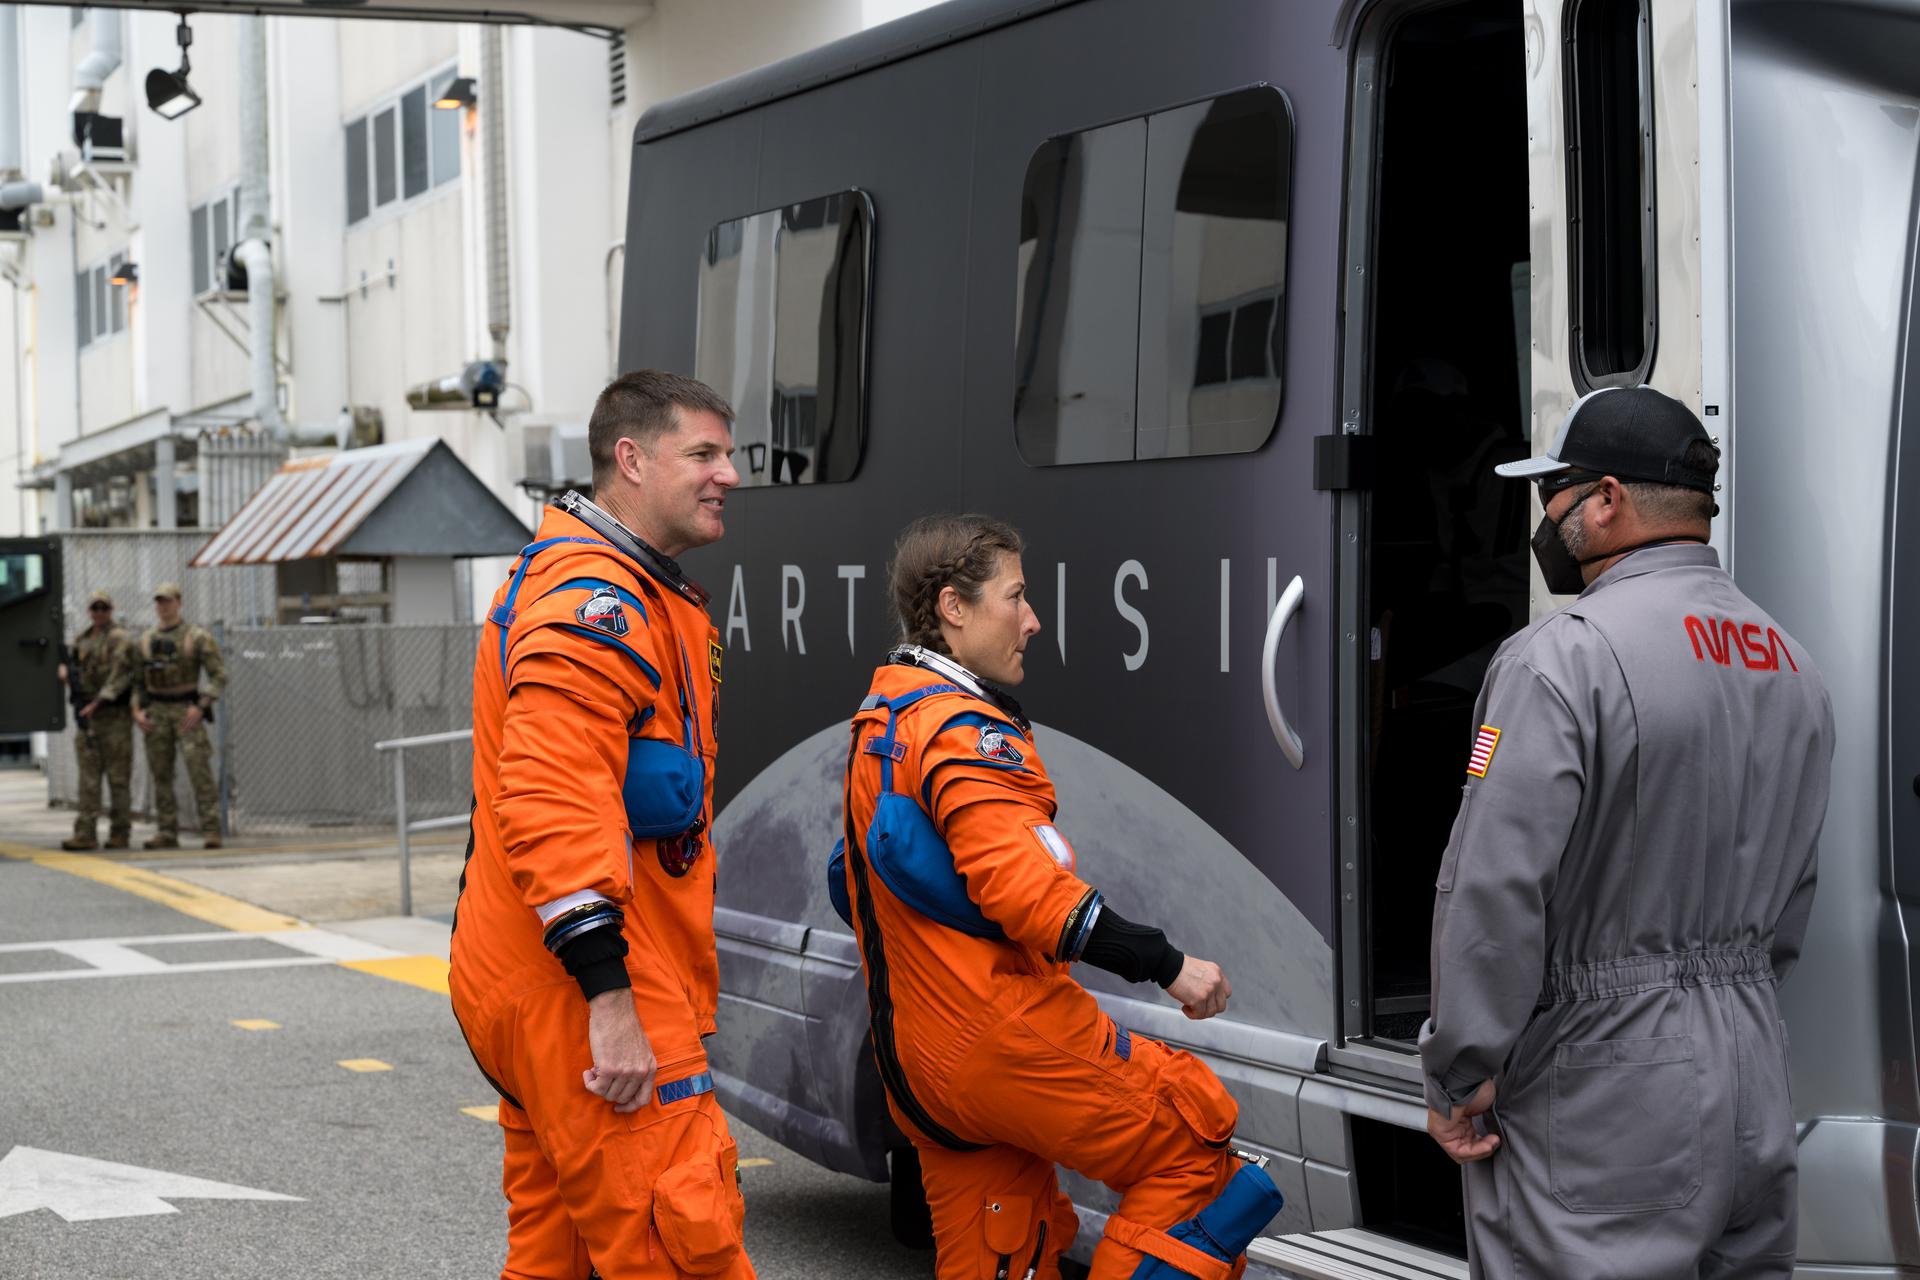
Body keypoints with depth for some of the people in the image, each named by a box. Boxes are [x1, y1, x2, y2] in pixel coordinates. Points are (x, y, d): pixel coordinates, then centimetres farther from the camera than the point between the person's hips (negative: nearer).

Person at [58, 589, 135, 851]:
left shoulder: (119, 639, -5)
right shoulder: (81, 640, 16)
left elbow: (120, 675, -15)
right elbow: (75, 669, 28)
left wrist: (98, 703, -23)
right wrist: (66, 672, 3)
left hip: (113, 714, -6)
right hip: (86, 715, 6)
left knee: (119, 776, -1)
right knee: (88, 777, 1)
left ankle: (120, 833, 3)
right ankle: (85, 833, -2)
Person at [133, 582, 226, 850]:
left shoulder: (198, 636, -6)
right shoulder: (146, 640, 10)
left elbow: (219, 675, -9)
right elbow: (137, 680, 14)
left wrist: (200, 707, -20)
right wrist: (137, 711, -2)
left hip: (187, 712, -4)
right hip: (156, 714, 5)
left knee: (199, 771, -12)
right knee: (161, 775, 3)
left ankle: (211, 832, -11)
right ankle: (167, 834, 8)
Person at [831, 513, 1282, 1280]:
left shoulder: (880, 726, 18)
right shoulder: (963, 729, -14)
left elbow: (853, 883, 24)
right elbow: (1021, 885, -25)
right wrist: (1168, 965, -22)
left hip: (919, 1068, 10)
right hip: (1004, 1038, -10)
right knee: (1193, 1138, 0)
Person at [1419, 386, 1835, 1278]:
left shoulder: (1564, 657, -15)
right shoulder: (1791, 662, 12)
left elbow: (1496, 887, -20)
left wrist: (1459, 1077, -12)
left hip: (1602, 1091, -8)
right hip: (1755, 1082, 8)